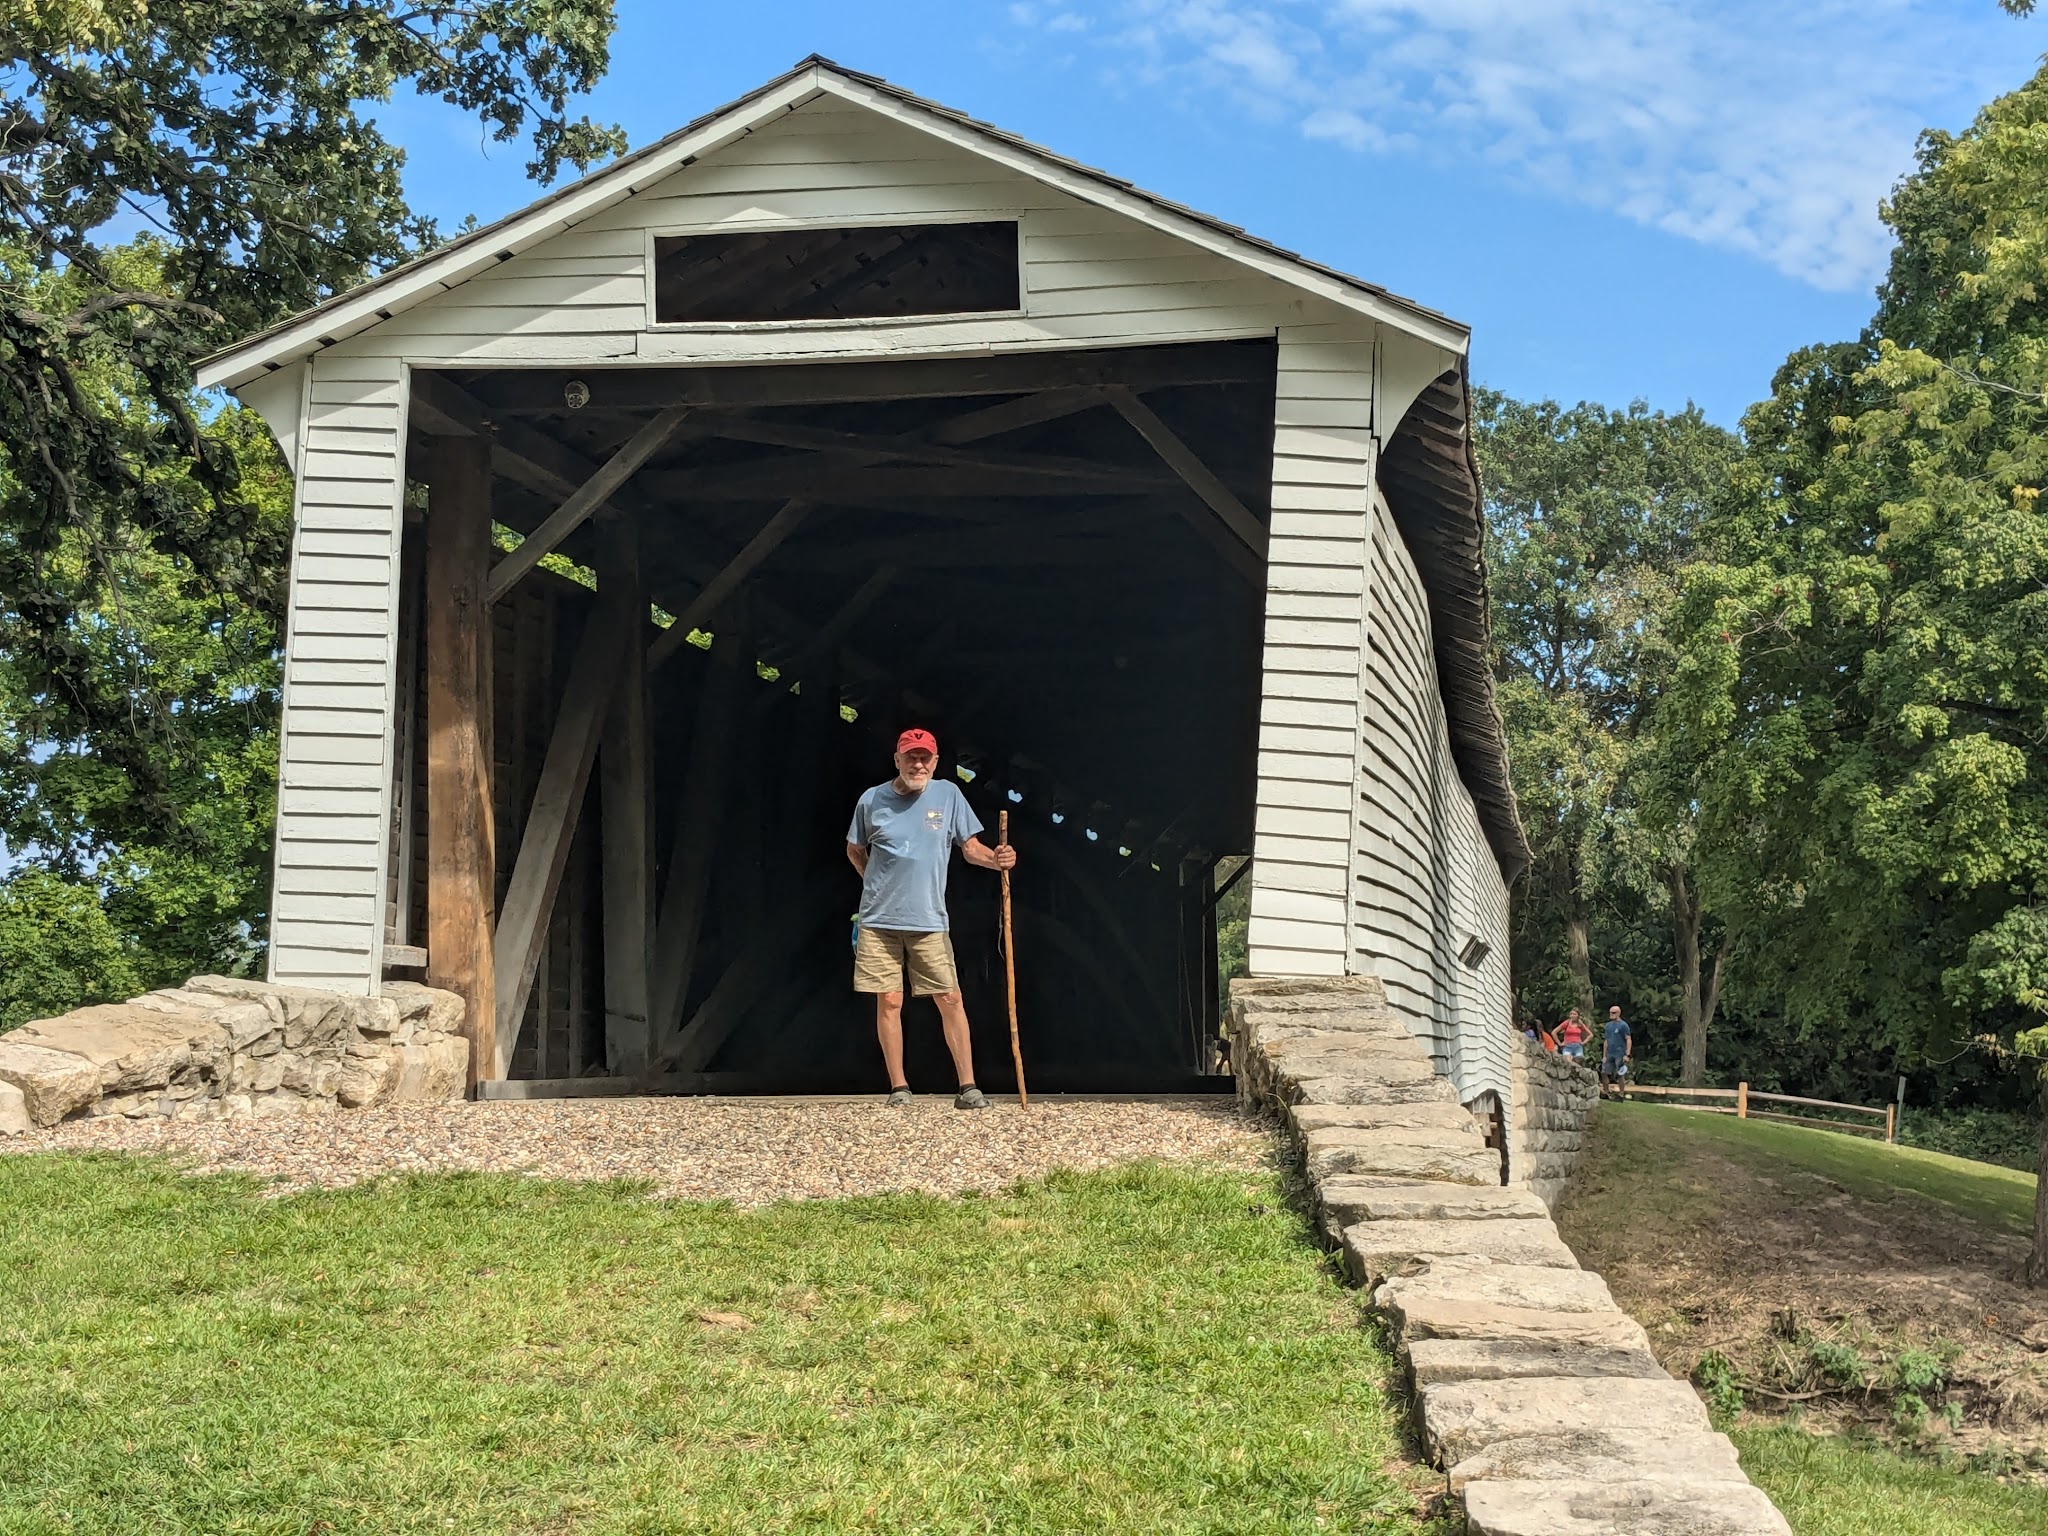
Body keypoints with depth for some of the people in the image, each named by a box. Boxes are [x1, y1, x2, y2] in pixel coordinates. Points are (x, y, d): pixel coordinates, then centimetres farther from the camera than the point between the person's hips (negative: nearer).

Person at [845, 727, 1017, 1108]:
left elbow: (970, 848, 5)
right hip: (879, 920, 0)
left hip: (929, 920, 0)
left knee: (950, 999, -2)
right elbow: (854, 850, 17)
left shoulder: (948, 795, 4)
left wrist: (996, 859, -15)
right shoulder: (871, 800, 3)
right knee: (888, 1002, 1)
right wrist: (882, 884, 7)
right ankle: (898, 1088, 10)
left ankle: (967, 1087, 2)